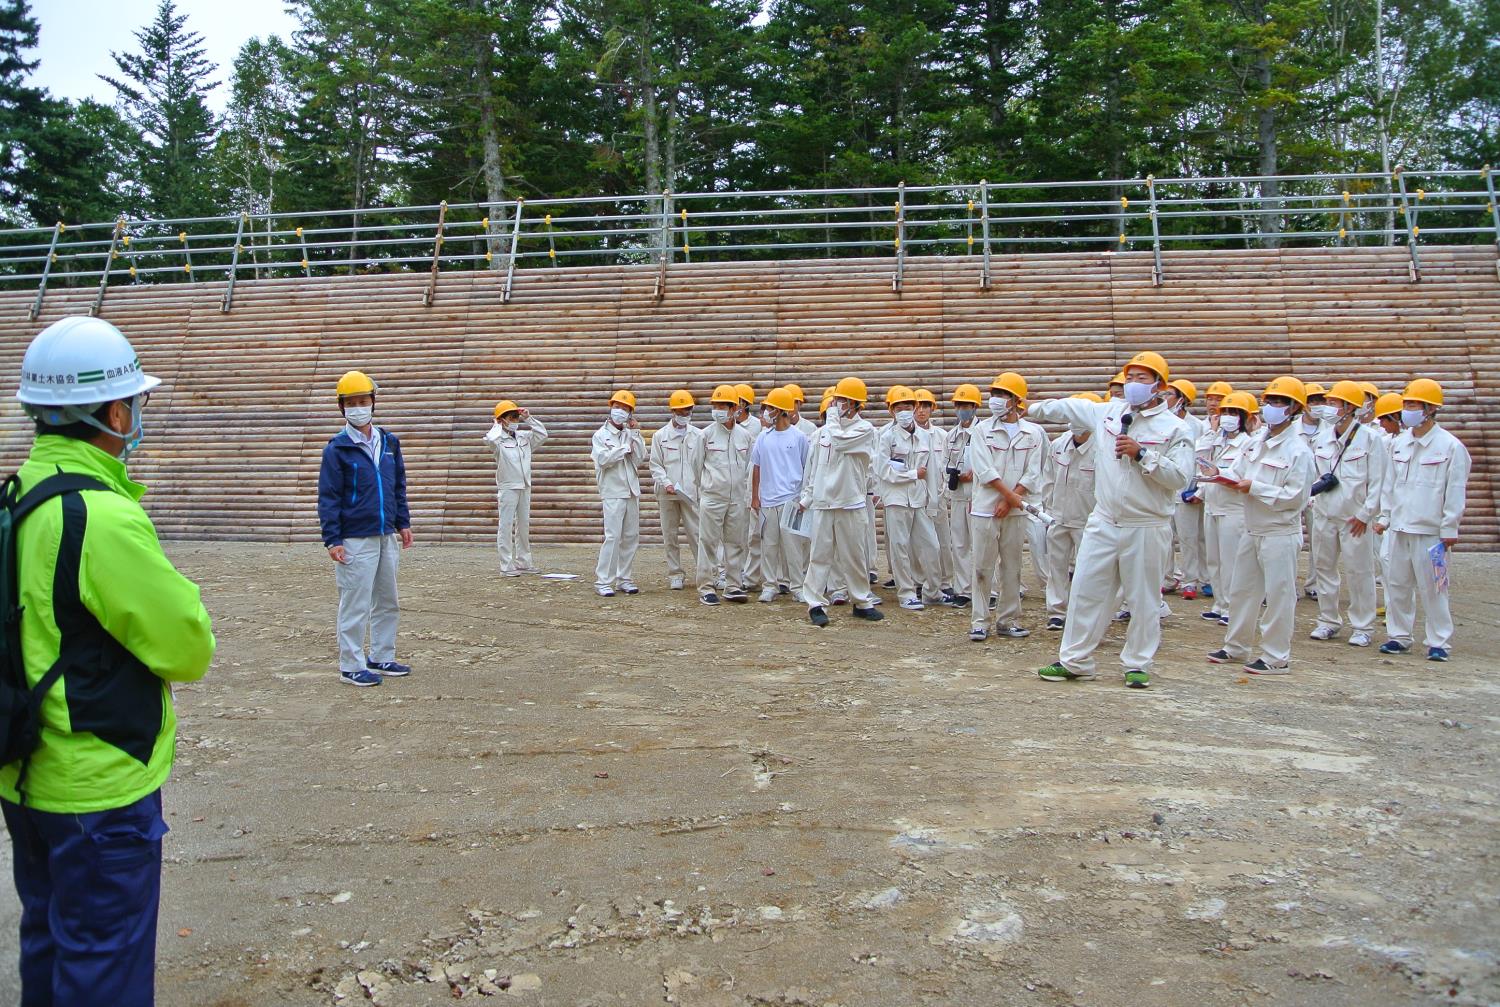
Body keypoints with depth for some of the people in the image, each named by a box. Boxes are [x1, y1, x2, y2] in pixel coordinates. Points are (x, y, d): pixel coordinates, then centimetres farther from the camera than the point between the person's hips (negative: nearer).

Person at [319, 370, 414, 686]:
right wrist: (332, 539, -13)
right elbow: (328, 497, -8)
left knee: (388, 601, 13)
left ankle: (381, 657, 26)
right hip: (356, 539, -6)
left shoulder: (389, 442, 9)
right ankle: (352, 666, 9)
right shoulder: (337, 448, -7)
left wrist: (403, 523, 13)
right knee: (355, 604, -2)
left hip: (387, 536, 6)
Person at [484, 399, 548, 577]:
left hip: (525, 486, 6)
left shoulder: (524, 436, 8)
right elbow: (489, 439, -30)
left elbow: (543, 434, 10)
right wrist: (500, 426, -12)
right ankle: (506, 567, -2)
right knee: (506, 526, -4)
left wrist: (529, 419, 1)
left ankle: (523, 563, 22)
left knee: (524, 525, 12)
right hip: (508, 487, -6)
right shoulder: (500, 440, -10)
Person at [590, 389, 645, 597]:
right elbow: (603, 459, -15)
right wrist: (625, 447, -8)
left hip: (632, 491, 5)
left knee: (631, 537, 7)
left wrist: (635, 433, -4)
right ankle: (603, 582, -8)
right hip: (612, 492, -5)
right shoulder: (601, 434, 0)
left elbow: (640, 458, -1)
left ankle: (625, 579, 15)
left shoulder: (630, 434, 11)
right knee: (613, 536, -11)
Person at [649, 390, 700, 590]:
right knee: (670, 536, 6)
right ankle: (675, 574, 14)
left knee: (696, 533, -4)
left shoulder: (697, 435, 7)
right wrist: (666, 483, -11)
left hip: (691, 492, -1)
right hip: (667, 494, 1)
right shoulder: (660, 436, 5)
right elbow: (656, 466, 4)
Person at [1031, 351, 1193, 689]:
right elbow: (1066, 408, 22)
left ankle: (1138, 664, 20)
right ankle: (1074, 661, 14)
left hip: (1147, 528, -4)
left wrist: (1141, 454, -20)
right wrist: (1030, 408, 29)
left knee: (1144, 599, 6)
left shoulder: (1173, 428, -5)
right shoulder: (1106, 412, 8)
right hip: (1103, 523, 4)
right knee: (1085, 591, 5)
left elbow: (1180, 477, -14)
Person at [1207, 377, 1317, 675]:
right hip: (1252, 529, 8)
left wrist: (1254, 488, -18)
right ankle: (1236, 646, 28)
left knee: (1279, 594, 0)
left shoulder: (1298, 449, -13)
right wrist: (1226, 477, -11)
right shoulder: (1257, 443, 10)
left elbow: (1295, 496, -18)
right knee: (1243, 589, 16)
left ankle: (1276, 657, 8)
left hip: (1280, 533, -8)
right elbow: (1239, 473, 12)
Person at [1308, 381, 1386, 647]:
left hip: (1355, 516, -5)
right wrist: (1318, 484, 1)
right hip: (1324, 512, 5)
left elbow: (1377, 480, -7)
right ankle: (1328, 621, 22)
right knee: (1324, 567, 11)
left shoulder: (1370, 438, -7)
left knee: (1359, 571, 0)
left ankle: (1363, 627, 10)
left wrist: (1365, 514, -11)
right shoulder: (1322, 436, 8)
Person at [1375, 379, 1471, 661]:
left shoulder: (1451, 446, -7)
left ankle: (1439, 642, 8)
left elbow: (1456, 490, -7)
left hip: (1430, 531, -5)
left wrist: (1450, 528, -8)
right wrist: (1384, 517, 12)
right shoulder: (1400, 443, 9)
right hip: (1399, 528, 6)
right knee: (1397, 585, 10)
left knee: (1432, 587, -1)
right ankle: (1399, 636, 21)